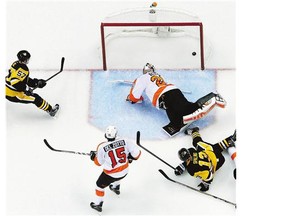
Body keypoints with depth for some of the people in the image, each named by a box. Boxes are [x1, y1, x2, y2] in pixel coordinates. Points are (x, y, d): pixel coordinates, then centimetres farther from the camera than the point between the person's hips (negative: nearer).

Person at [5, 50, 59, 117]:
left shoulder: (16, 63, 6)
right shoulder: (23, 69, -24)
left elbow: (24, 79, 12)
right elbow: (15, 81, -35)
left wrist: (37, 82, 7)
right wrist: (26, 89, -29)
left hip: (6, 89, 10)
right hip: (12, 95, -10)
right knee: (36, 98, -6)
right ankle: (50, 110, 2)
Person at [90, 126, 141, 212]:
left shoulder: (102, 147, -24)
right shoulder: (123, 141, -17)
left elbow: (99, 162, -8)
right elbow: (136, 151, -13)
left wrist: (93, 156, 11)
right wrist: (131, 157, 8)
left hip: (111, 174, -4)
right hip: (125, 171, 4)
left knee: (100, 185, 22)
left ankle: (98, 205, 35)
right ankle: (116, 188, 64)